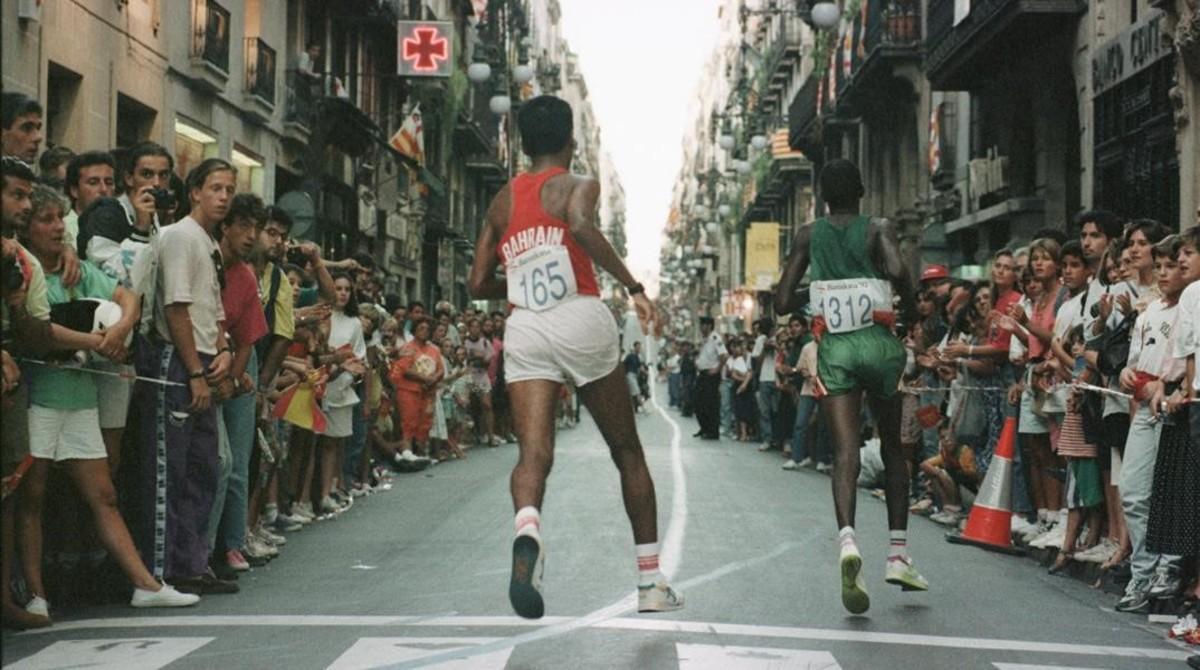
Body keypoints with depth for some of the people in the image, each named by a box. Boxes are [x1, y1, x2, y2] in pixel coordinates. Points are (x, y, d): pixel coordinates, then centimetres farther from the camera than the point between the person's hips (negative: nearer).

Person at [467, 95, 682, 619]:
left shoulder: (502, 201, 18)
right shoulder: (578, 185, 4)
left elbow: (479, 285, 17)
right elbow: (581, 225, -21)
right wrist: (633, 286, -19)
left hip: (523, 328, 3)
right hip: (580, 319, -3)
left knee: (533, 453, -8)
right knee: (627, 450, 11)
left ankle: (527, 530, -43)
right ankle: (651, 583, 15)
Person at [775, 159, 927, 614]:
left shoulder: (809, 235, 9)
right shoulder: (879, 229, 3)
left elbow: (783, 304, 5)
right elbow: (898, 272, -19)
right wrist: (910, 309, 0)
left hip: (834, 347, 1)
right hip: (878, 341, 0)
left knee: (845, 451, -9)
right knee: (892, 447, 16)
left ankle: (847, 539, -36)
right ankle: (898, 555, 15)